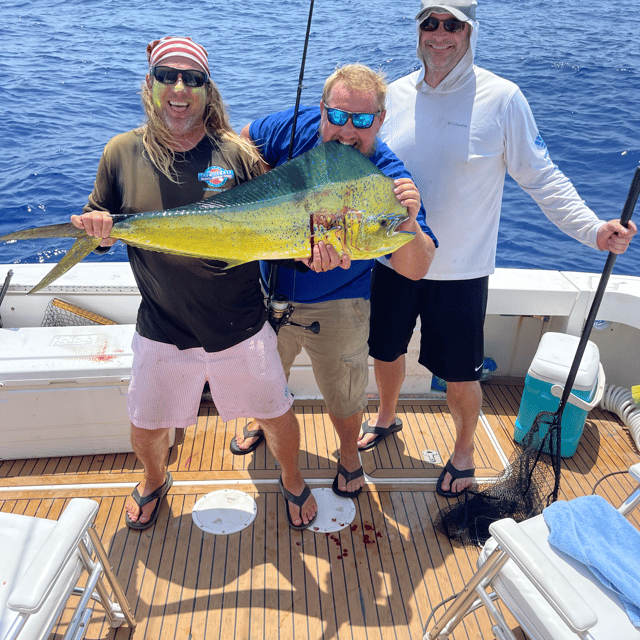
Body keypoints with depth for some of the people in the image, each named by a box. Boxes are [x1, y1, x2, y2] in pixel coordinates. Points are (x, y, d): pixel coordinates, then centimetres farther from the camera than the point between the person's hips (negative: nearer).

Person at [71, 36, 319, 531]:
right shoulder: (123, 152, -3)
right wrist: (97, 228, -18)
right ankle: (155, 481, 55)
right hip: (162, 332, 1)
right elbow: (98, 225, 7)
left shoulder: (237, 152, -7)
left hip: (241, 328, -1)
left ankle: (292, 481, 47)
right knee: (145, 429, 18)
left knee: (277, 416, 14)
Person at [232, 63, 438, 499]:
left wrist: (409, 222, -50)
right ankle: (264, 421, 61)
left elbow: (415, 270, -32)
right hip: (270, 291, 4)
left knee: (343, 394, 16)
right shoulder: (296, 127, -17)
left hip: (335, 308, -3)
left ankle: (349, 454, 48)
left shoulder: (388, 179, -26)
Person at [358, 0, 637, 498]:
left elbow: (541, 176, -7)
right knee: (386, 350, 20)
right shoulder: (395, 94, 2)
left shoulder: (501, 98, -9)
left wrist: (593, 228, -18)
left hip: (459, 270, -3)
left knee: (460, 376, 7)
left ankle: (464, 450, 37)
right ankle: (387, 417, 51)